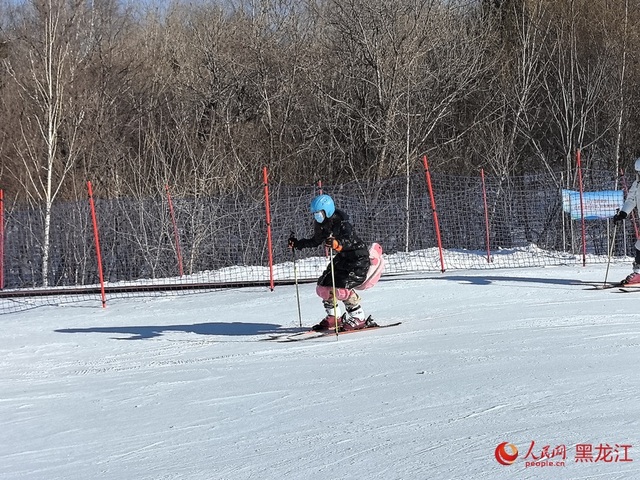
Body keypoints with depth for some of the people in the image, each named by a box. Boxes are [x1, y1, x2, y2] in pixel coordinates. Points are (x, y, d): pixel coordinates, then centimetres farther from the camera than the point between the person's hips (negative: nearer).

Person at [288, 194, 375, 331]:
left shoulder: (342, 224, -24)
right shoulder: (321, 224, -1)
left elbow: (350, 241, -42)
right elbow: (316, 241, 18)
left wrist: (337, 243, -61)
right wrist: (298, 244, 10)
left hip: (359, 258, -9)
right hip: (343, 258, 9)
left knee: (341, 287, -23)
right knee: (323, 287, 3)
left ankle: (358, 318, -10)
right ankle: (334, 317, 20)